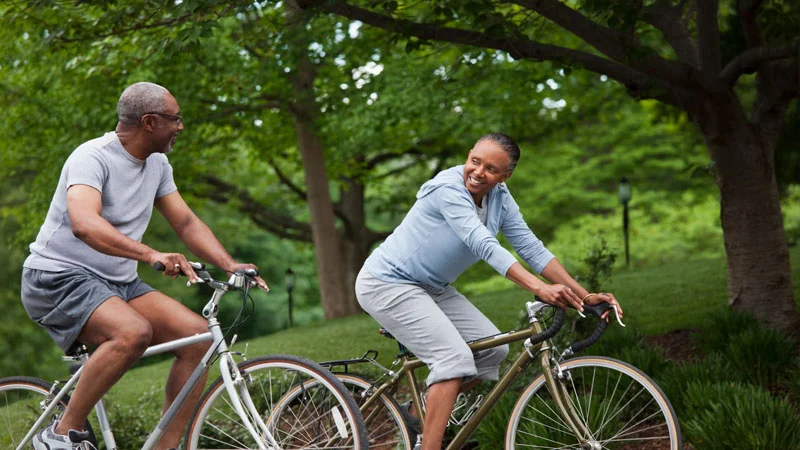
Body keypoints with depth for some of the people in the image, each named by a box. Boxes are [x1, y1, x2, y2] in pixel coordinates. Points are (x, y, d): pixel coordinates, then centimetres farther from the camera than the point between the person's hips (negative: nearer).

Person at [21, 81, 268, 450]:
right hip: (58, 278, -8)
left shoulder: (158, 164, 8)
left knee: (197, 334, -12)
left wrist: (230, 265, -6)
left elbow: (186, 223, 11)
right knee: (133, 332, -35)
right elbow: (84, 224, -35)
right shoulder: (93, 157, -18)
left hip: (116, 283, 8)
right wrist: (152, 255, -48)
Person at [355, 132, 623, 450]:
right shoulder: (448, 189, -26)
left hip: (430, 288, 9)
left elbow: (532, 249, -4)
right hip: (388, 284, -8)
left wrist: (583, 296, -13)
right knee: (455, 358, -22)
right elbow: (484, 246, -36)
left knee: (493, 350, 2)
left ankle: (420, 411, 15)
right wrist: (540, 289, -46)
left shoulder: (500, 199, -2)